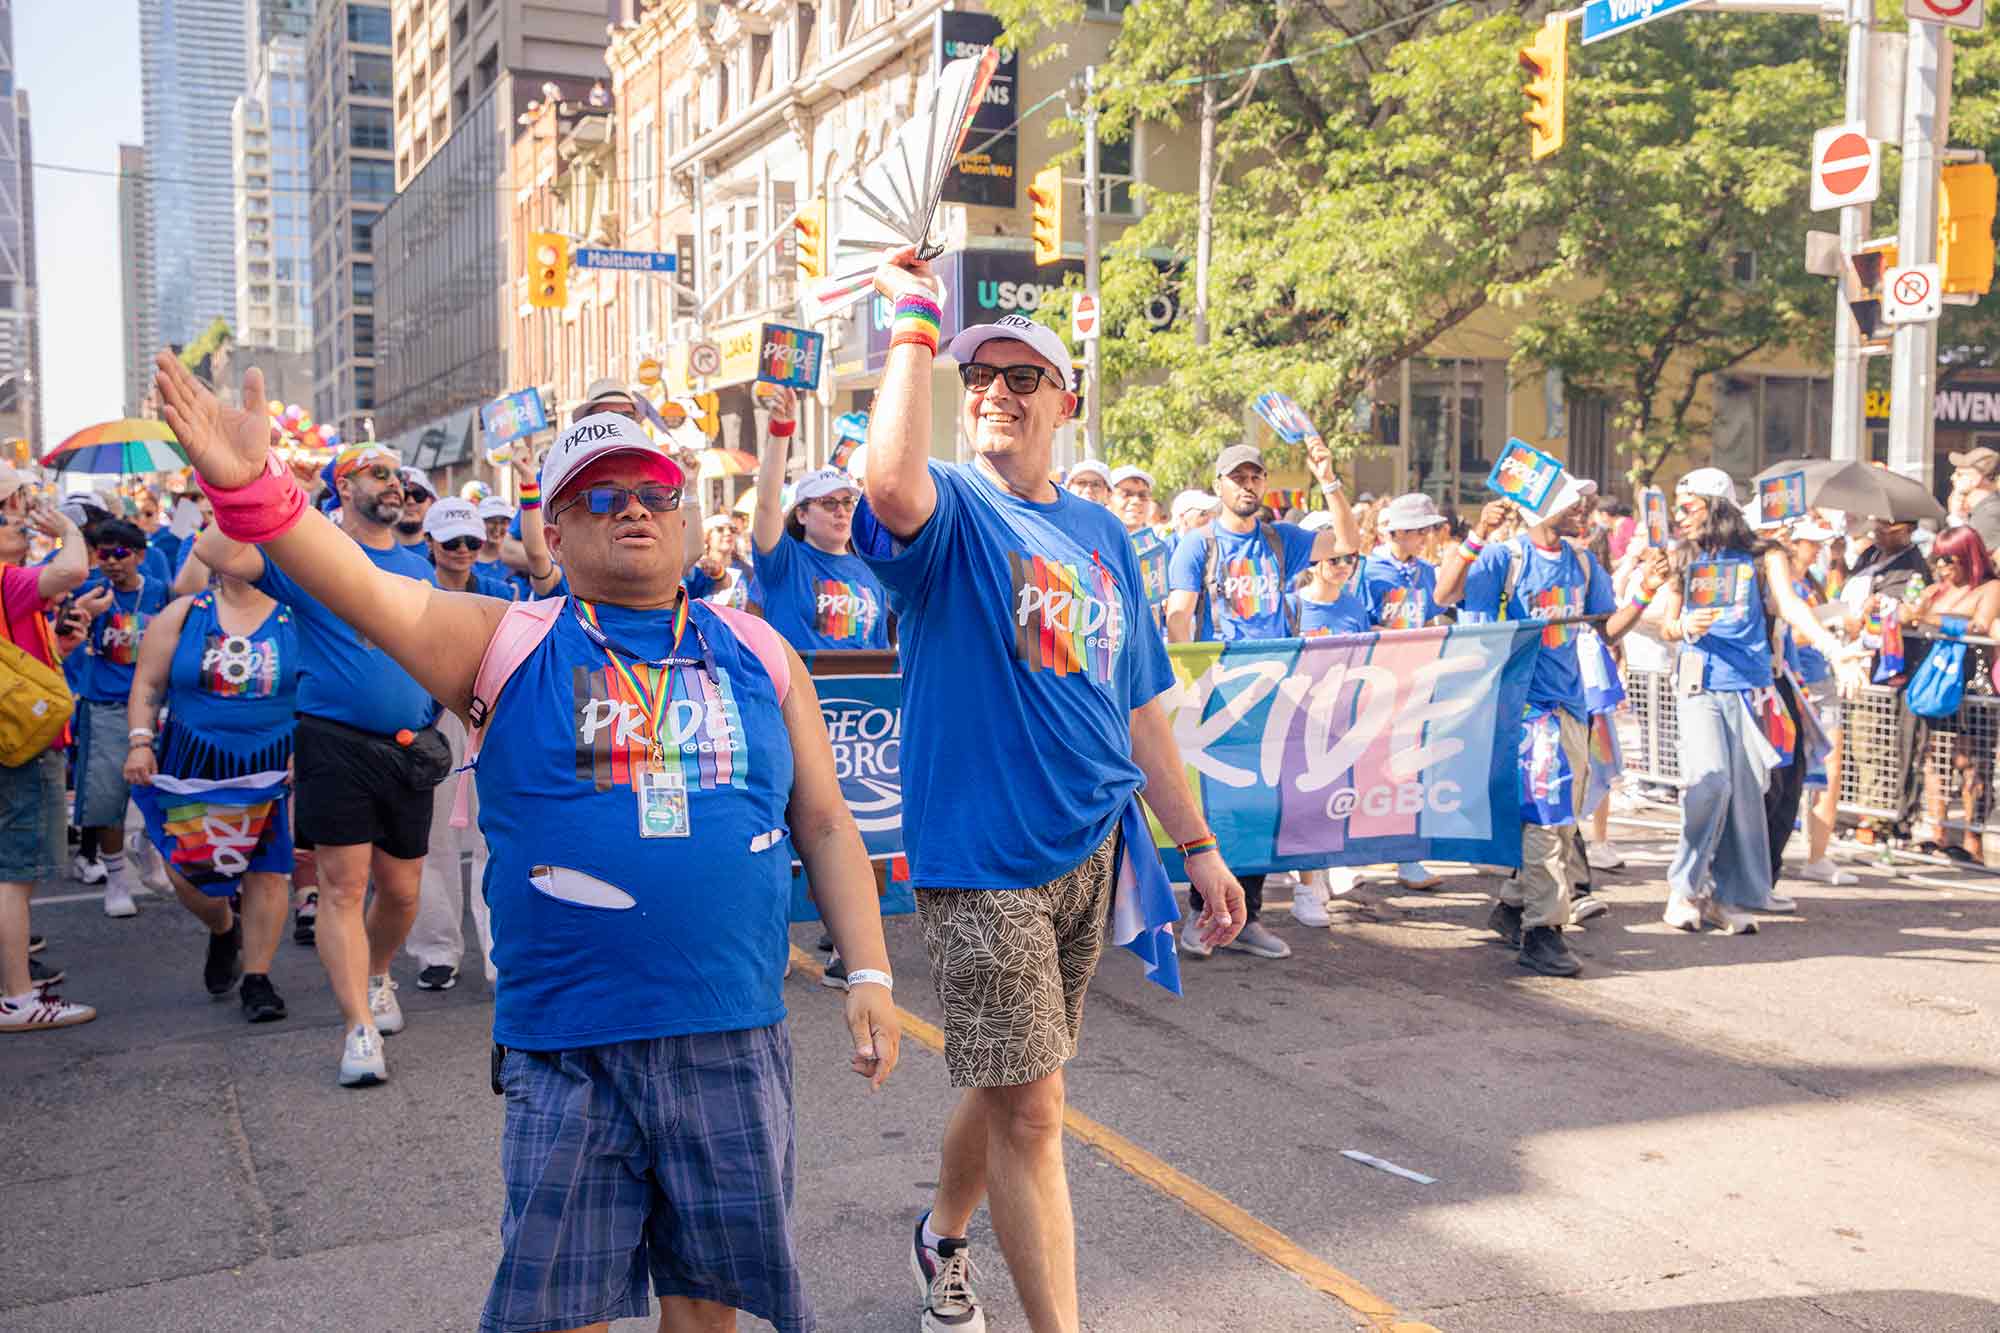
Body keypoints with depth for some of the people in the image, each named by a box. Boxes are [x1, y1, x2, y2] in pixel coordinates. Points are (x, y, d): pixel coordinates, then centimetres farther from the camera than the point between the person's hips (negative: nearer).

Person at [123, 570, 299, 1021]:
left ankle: (256, 978, 13)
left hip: (275, 768, -1)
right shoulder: (183, 614, 3)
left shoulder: (294, 618, -1)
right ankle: (224, 931, 34)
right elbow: (147, 684, 4)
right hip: (195, 766, 1)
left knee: (268, 872, -1)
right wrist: (140, 742, -7)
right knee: (188, 871, 0)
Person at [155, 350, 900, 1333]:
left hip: (733, 1039, 2)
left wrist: (869, 975, 3)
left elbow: (825, 826, 9)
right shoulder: (510, 645, 1)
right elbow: (368, 594, -16)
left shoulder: (757, 652, 6)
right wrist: (249, 487, -32)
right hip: (565, 1048, -1)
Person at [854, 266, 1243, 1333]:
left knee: (1009, 1084, 20)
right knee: (1029, 1108, -3)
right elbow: (891, 481, -34)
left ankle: (943, 1235, 46)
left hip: (1091, 846, 6)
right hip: (984, 854, -6)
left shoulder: (1101, 533, 11)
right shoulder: (951, 509, -6)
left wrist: (1197, 845, 15)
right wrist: (915, 323, -24)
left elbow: (1139, 708, 15)